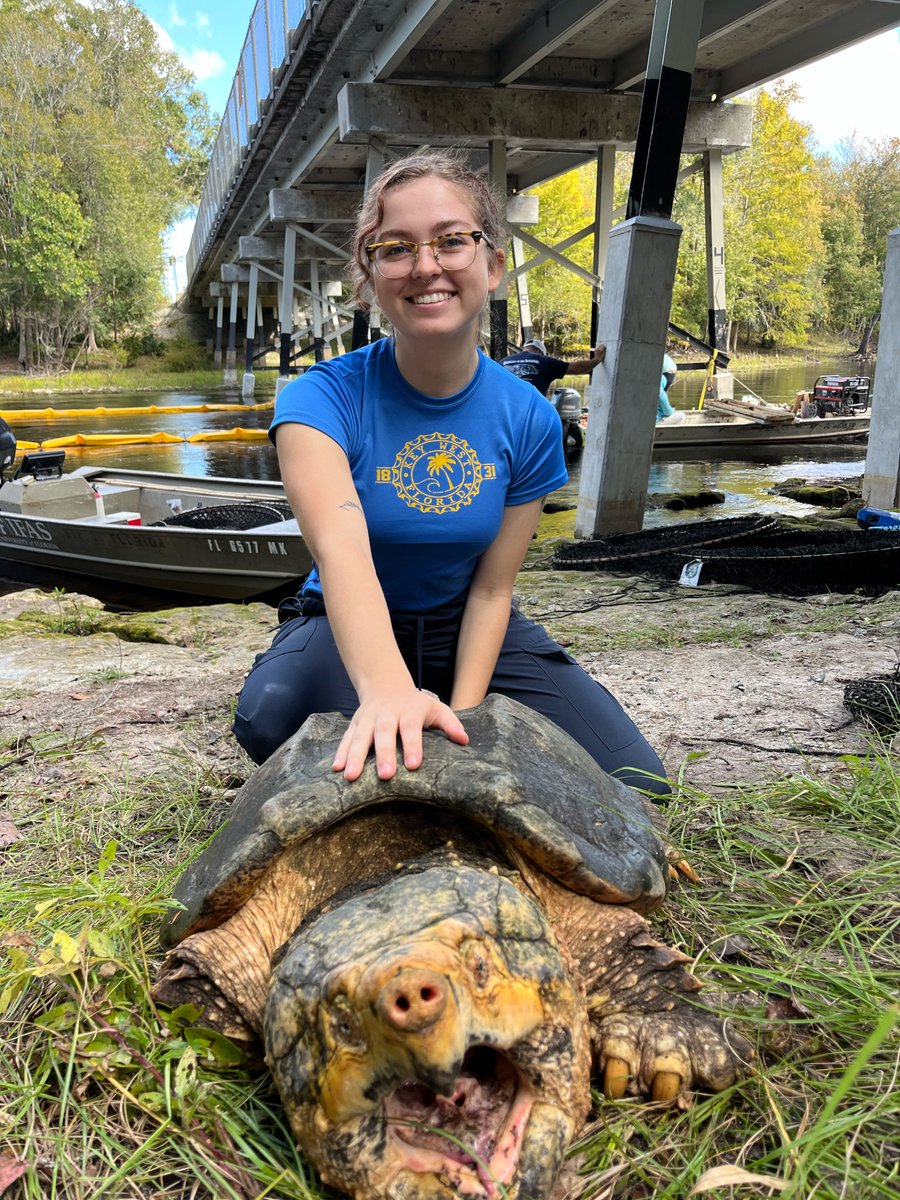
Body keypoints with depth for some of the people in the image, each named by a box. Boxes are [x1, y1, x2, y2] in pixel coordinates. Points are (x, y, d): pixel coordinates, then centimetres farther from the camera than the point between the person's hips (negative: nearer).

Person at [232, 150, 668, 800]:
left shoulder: (528, 420, -10)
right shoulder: (324, 398, -20)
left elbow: (491, 588, -8)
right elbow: (341, 549, -40)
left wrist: (461, 721, -19)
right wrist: (387, 690, -58)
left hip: (464, 628, 3)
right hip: (348, 627, -2)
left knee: (636, 782, -13)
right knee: (271, 716, -37)